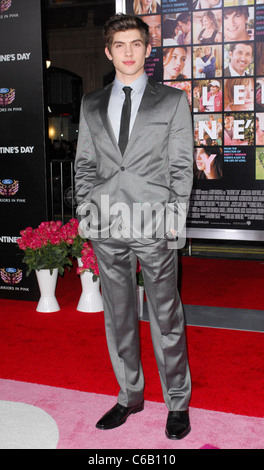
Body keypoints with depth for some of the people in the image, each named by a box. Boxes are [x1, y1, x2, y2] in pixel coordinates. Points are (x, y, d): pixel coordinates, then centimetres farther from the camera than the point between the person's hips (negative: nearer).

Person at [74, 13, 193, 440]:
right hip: (106, 227, 3)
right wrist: (86, 210, 2)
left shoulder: (173, 100, 6)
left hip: (155, 226, -3)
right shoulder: (91, 105, 14)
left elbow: (182, 165, 3)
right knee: (118, 316, 11)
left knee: (166, 317, 3)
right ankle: (129, 396, 28)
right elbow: (84, 163, 14)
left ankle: (178, 402, 20)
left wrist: (175, 217, -5)